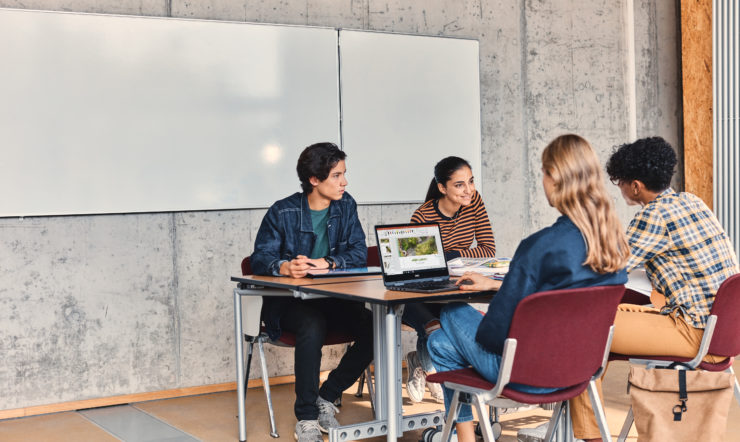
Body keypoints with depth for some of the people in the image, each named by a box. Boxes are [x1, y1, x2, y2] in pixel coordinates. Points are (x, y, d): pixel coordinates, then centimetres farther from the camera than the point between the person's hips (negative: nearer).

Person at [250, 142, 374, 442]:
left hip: (335, 298, 4)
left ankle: (326, 397, -3)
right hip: (289, 302, -4)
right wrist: (284, 267, -33)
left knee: (374, 328, -22)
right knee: (313, 327, -36)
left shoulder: (346, 206, 6)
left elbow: (359, 252, -3)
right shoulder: (282, 212, -5)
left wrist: (326, 263, -22)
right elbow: (260, 259, -10)